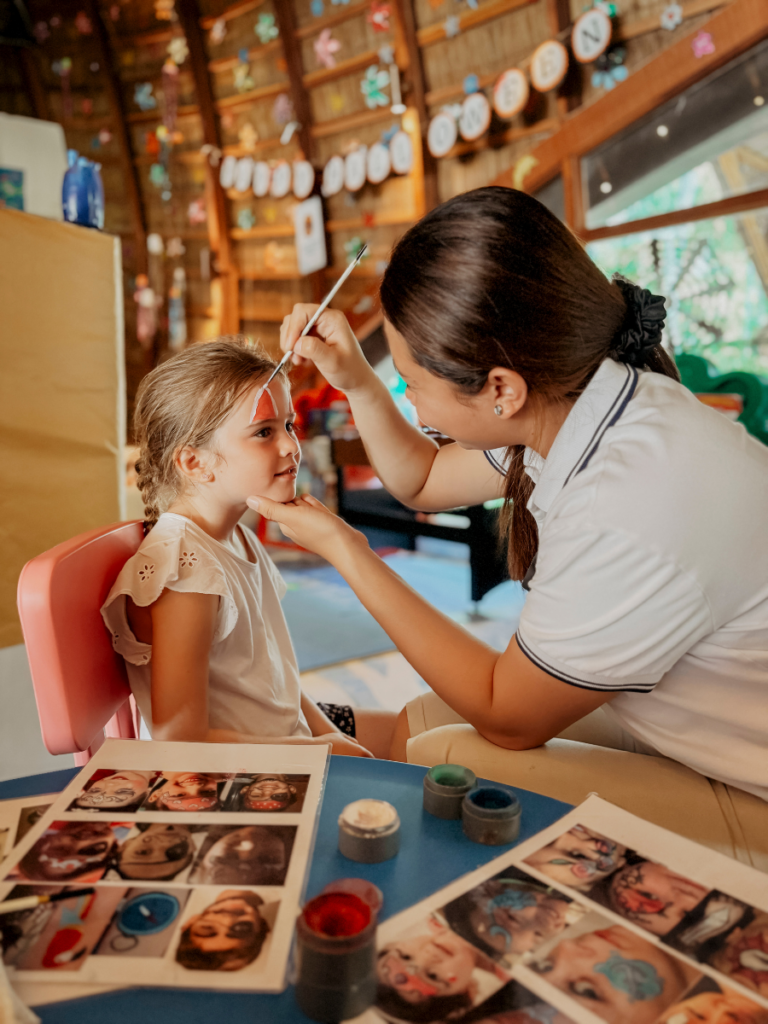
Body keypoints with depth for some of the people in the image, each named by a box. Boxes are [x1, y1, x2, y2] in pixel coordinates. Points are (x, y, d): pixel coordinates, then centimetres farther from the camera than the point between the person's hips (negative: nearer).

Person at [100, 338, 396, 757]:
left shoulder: (236, 537, 2)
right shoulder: (184, 569, -27)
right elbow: (180, 743, -28)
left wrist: (327, 732, -3)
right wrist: (324, 750, -19)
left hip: (289, 730, 9)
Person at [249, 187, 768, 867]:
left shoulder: (635, 512, -38)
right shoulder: (571, 404, -9)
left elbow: (506, 715, -21)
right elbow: (423, 481, 12)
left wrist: (346, 551, -18)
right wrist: (357, 381, -3)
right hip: (687, 726, 8)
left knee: (434, 760, -13)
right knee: (420, 720, 3)